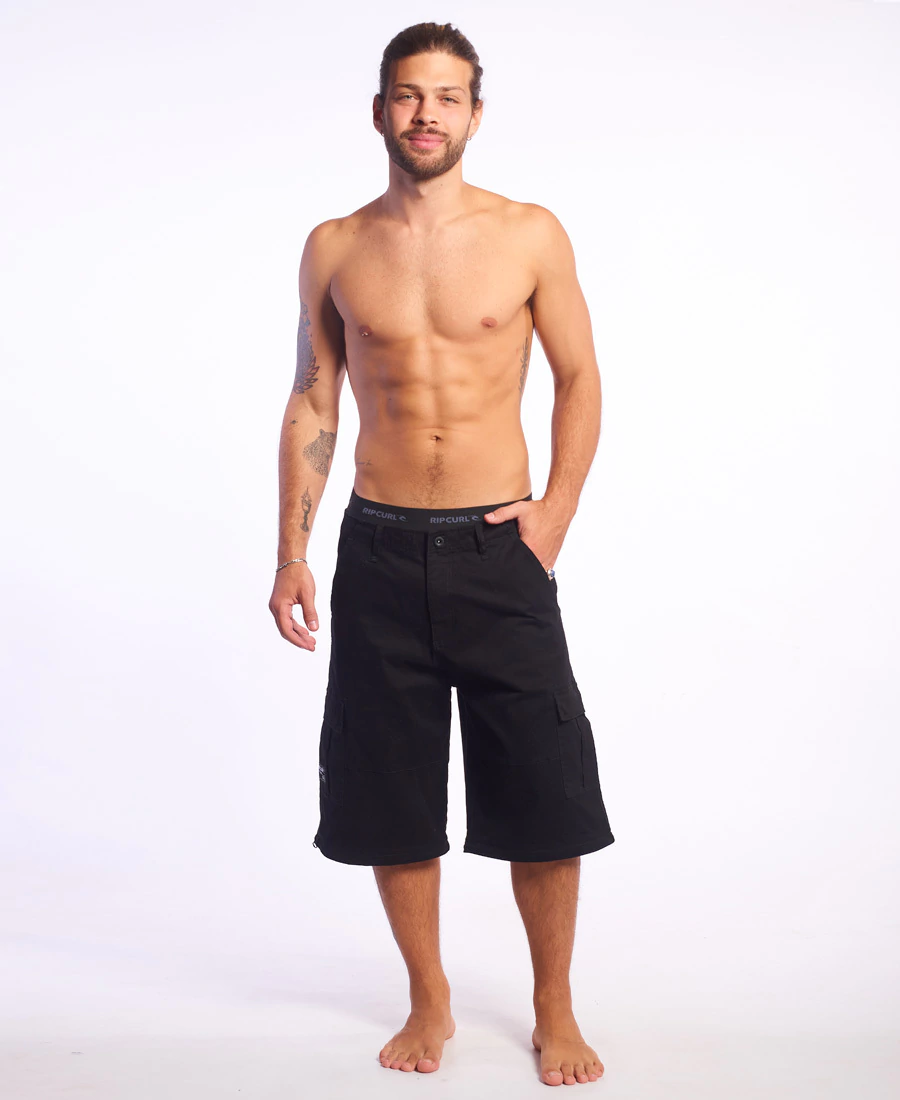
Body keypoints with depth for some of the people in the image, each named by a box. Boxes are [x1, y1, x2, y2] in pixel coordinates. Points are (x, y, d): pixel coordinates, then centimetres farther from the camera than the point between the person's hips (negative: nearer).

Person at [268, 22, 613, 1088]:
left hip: (499, 548, -1)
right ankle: (429, 1002, 27)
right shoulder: (334, 248, 6)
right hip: (378, 552, 2)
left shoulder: (530, 234, 1)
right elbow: (312, 401, 9)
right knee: (392, 799, 7)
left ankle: (554, 1009, 23)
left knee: (544, 797, 2)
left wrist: (559, 506, -6)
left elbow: (580, 378, 7)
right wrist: (291, 550, 4)